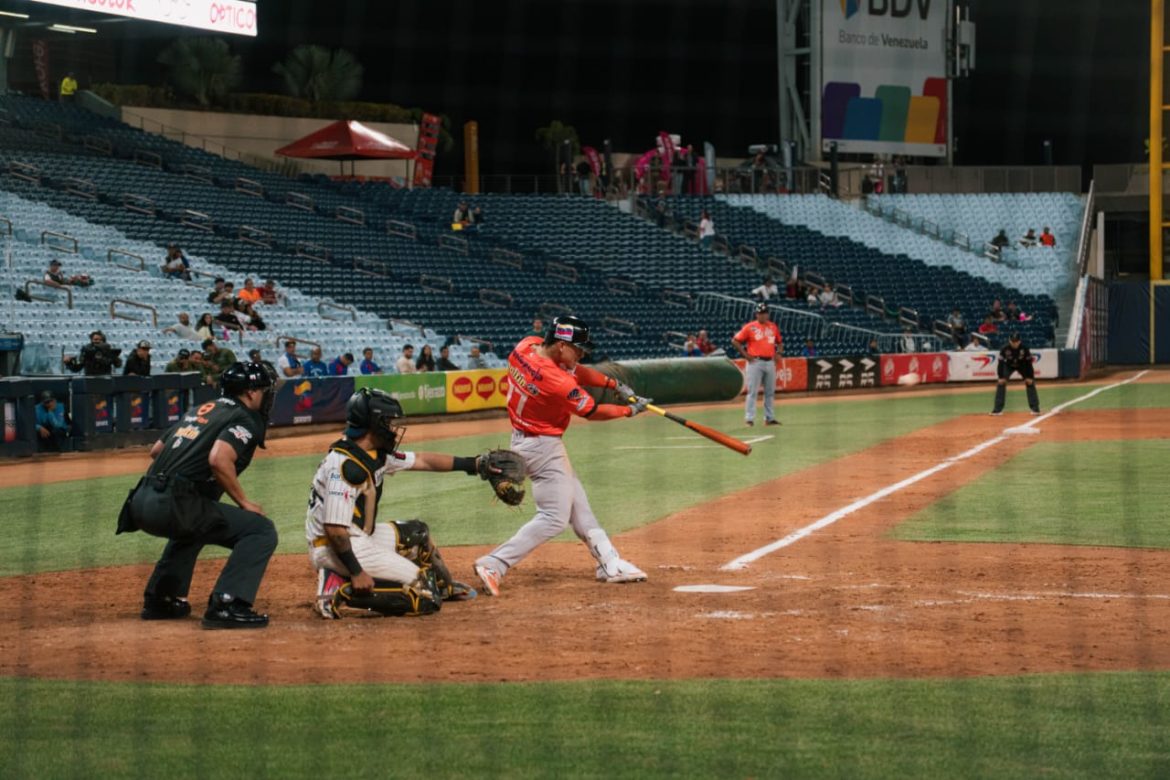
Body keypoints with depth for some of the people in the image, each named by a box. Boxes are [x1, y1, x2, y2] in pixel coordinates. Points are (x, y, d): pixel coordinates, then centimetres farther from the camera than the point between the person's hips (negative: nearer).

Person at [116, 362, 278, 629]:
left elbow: (156, 450, 29)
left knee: (191, 528, 41)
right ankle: (226, 606, -19)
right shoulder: (244, 418, 0)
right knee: (261, 530, -7)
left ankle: (159, 600, 37)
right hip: (173, 505, -9)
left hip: (141, 501, 9)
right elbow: (219, 459, -19)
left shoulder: (199, 411, 25)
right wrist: (244, 502, -8)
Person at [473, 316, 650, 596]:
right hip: (543, 447, -10)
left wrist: (615, 385, 1)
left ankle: (609, 563, 25)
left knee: (578, 506, 17)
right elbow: (593, 412, -15)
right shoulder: (556, 381, -30)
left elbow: (575, 370, 7)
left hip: (523, 437, 10)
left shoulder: (526, 345, -7)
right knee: (554, 517, -8)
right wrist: (630, 410, 0)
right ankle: (493, 565, -13)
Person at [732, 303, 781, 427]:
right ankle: (749, 418, -7)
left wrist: (777, 353, 7)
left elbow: (780, 342, 24)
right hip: (755, 362, -5)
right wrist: (746, 355, -8)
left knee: (770, 392, 9)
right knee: (752, 391, -7)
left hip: (770, 362, 5)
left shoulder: (773, 327, 11)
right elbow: (735, 341, -3)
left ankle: (769, 418, 17)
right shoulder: (750, 327, -3)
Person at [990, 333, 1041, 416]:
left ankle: (1035, 408, -4)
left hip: (1022, 365, 0)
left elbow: (1028, 362, -20)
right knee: (1001, 382, -15)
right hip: (1008, 365, 0)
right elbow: (1001, 362, -23)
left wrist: (1029, 377, -21)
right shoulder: (1005, 348, -30)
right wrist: (1001, 377, -27)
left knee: (1030, 382, -12)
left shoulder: (1024, 348, -29)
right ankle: (997, 409, -10)